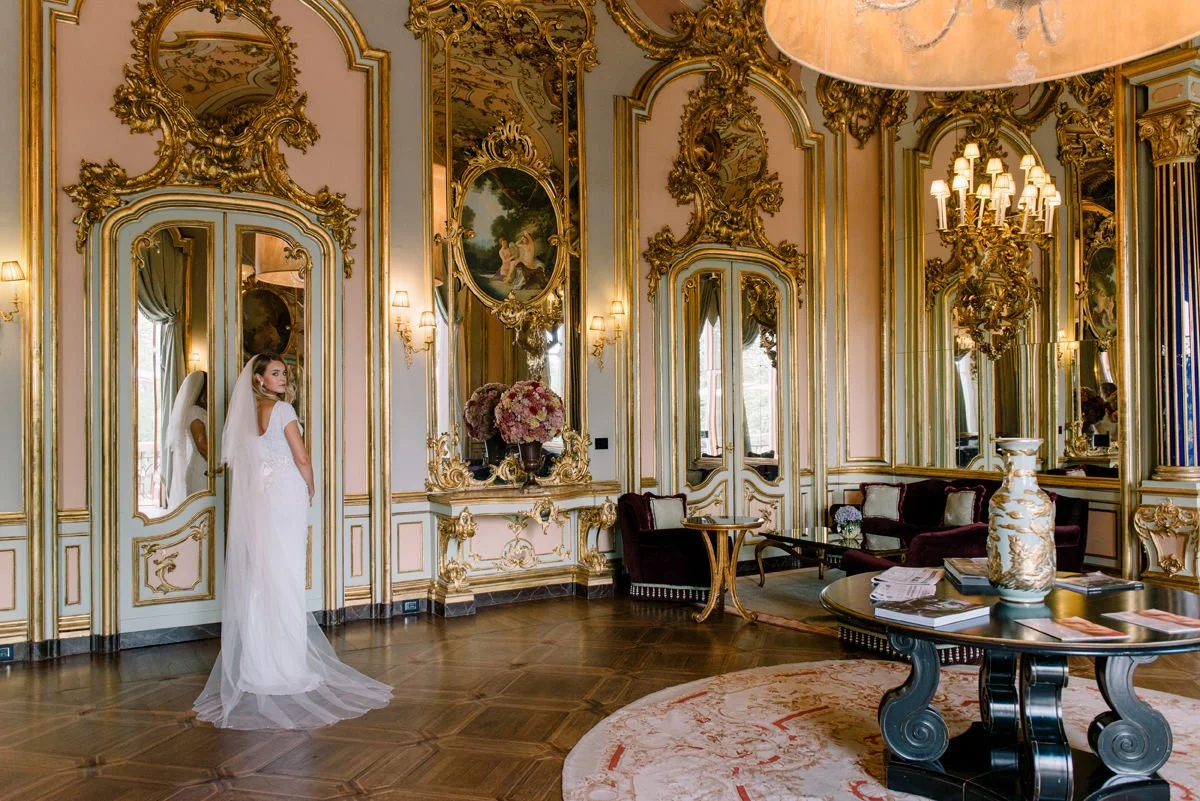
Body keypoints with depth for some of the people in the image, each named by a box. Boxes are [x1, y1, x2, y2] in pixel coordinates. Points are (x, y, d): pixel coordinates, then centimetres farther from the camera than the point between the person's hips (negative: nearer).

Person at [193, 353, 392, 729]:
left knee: (258, 578, 9)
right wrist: (309, 491, 6)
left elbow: (240, 458, 16)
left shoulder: (249, 413, 12)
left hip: (256, 497, 7)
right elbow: (301, 458, -11)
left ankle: (256, 662, 15)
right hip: (285, 494, -7)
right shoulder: (282, 409, -10)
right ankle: (287, 665, 2)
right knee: (284, 578, -3)